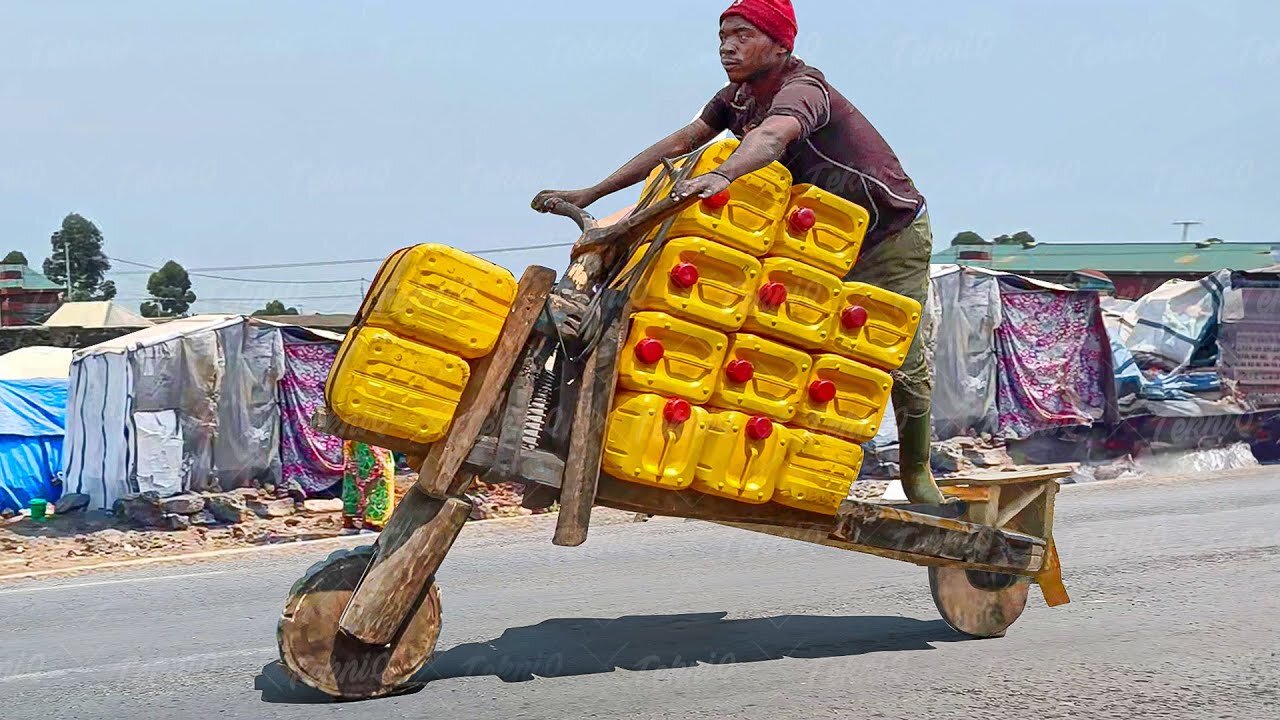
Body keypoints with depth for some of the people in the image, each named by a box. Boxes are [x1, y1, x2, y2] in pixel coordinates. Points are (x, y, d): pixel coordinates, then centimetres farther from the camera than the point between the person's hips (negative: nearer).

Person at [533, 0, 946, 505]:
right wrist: (590, 193, -3)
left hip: (893, 236, -7)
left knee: (901, 360, -7)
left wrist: (722, 175, -70)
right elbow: (678, 144, 1)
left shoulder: (802, 89, -27)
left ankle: (916, 472, 15)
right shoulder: (738, 95, -1)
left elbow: (771, 137, -50)